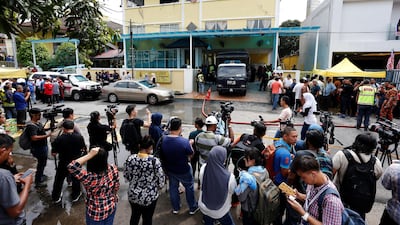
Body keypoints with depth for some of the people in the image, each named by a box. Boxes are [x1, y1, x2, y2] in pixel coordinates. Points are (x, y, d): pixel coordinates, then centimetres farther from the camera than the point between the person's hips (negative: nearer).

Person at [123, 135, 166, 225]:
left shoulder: (130, 159, -13)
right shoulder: (154, 161, -24)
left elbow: (126, 175, 0)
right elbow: (161, 178, -16)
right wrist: (157, 187, 6)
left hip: (133, 195, 4)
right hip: (150, 197, -3)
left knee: (134, 216, 27)